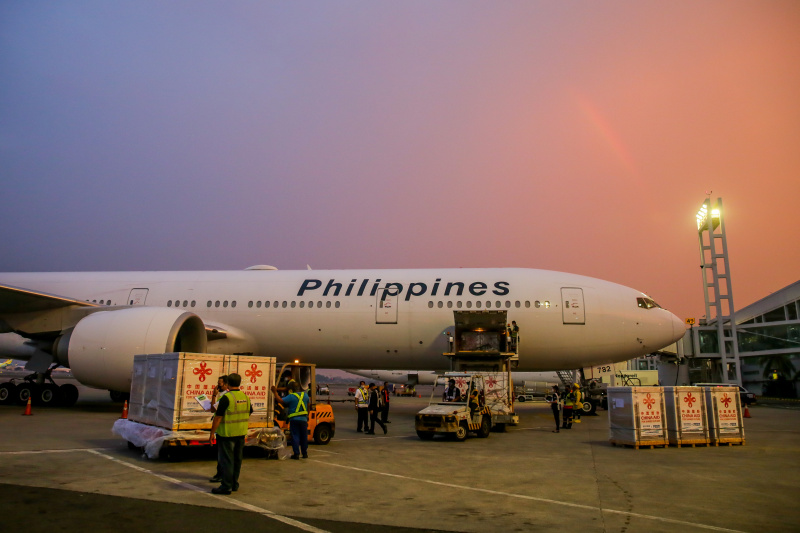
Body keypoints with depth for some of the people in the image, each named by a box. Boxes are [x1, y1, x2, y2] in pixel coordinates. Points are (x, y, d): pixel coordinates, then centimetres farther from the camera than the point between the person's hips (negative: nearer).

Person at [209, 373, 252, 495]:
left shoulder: (226, 398, -17)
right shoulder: (245, 397, 5)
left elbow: (218, 417, -16)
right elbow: (249, 413, 16)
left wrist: (212, 433, -8)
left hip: (227, 434, -7)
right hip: (241, 433, 7)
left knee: (226, 459, 0)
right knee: (237, 459, 15)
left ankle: (226, 486, 3)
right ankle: (234, 483, 24)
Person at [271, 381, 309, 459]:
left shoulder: (291, 396, -11)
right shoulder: (305, 395, 7)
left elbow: (280, 400, -17)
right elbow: (308, 406, 17)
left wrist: (275, 391, -10)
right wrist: (307, 416, 30)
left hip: (294, 420, -4)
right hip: (304, 419, 5)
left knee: (295, 437, 1)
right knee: (304, 437, 12)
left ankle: (296, 454, -1)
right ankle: (305, 453, 18)